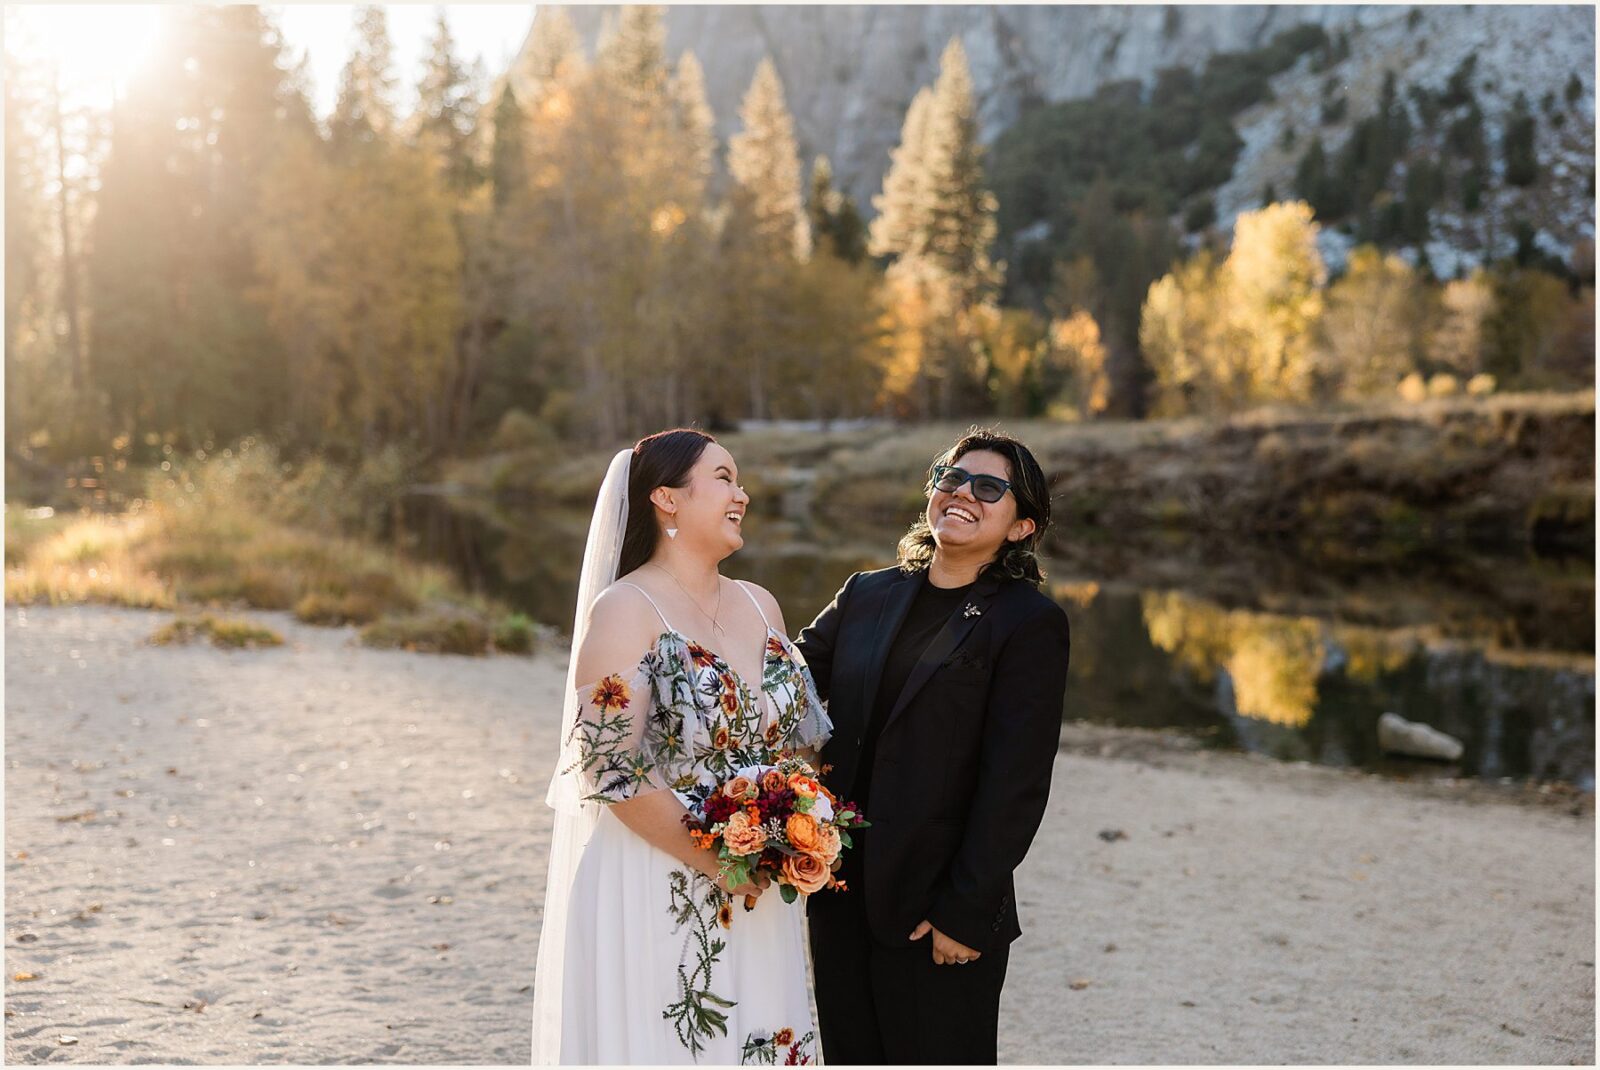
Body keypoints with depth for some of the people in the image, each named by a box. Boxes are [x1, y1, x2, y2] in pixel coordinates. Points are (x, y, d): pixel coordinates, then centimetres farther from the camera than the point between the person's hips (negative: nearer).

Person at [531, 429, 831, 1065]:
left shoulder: (761, 607, 8)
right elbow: (609, 767, -18)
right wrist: (714, 861, -16)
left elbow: (799, 738, 14)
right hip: (650, 888, -6)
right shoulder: (625, 610, -12)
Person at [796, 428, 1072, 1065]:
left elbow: (1015, 785, -12)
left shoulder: (1031, 624, -8)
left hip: (941, 916, -5)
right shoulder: (866, 596, 7)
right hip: (841, 903, 5)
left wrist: (966, 913, -14)